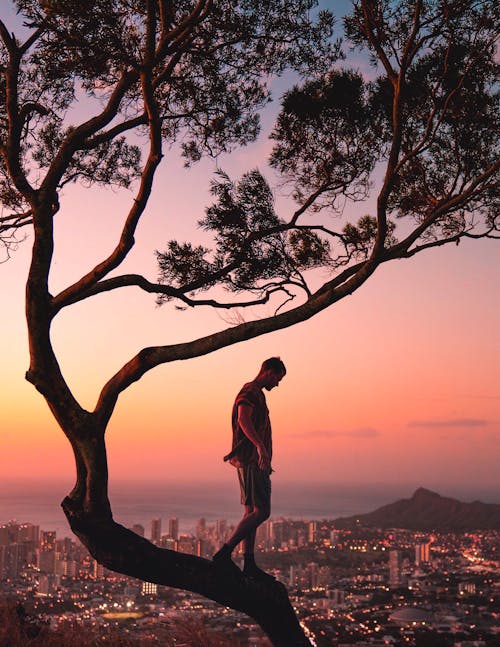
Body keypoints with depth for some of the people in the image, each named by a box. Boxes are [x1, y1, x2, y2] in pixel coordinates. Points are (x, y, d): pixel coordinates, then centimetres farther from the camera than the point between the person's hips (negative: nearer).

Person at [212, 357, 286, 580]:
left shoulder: (255, 393, 23)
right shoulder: (250, 392, -9)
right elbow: (243, 418, -28)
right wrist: (259, 445, -41)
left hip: (253, 462, 11)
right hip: (251, 460, -11)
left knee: (252, 512, 8)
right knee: (261, 511, -15)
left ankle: (249, 565, 9)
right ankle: (224, 553, -17)